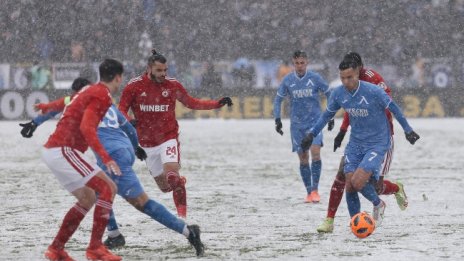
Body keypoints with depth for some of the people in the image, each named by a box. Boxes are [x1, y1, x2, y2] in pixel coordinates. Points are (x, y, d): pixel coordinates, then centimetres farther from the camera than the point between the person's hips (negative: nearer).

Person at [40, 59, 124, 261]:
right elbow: (86, 128, -24)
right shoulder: (102, 95, -12)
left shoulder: (91, 90, 17)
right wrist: (106, 158, -30)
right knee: (108, 188, -11)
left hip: (51, 150, 10)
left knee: (87, 198, 18)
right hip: (63, 151, -10)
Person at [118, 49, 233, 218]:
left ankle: (182, 215, -22)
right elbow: (122, 110, -3)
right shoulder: (134, 86, -7)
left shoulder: (173, 85, -4)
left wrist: (217, 104, 1)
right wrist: (129, 121, -26)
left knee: (172, 173, -25)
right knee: (165, 186, 9)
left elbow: (191, 103, 9)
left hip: (168, 138, -1)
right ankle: (180, 182, 44)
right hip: (147, 143, 1)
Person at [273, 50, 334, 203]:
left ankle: (315, 190, -13)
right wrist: (277, 120, 3)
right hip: (297, 124, 2)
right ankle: (309, 192, 11)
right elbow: (278, 99, 12)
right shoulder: (287, 80, 1)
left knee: (315, 153, -18)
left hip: (314, 121, -2)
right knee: (303, 159, 2)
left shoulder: (315, 78, -4)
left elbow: (329, 94, 8)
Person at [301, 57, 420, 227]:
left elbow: (393, 109, -6)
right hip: (355, 144, 5)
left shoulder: (373, 92, -21)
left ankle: (378, 204, 10)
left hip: (377, 144, -5)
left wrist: (408, 130, 3)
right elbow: (327, 115, 13)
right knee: (349, 186, -4)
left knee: (358, 182, -20)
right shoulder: (338, 94, -6)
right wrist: (312, 134, 11)